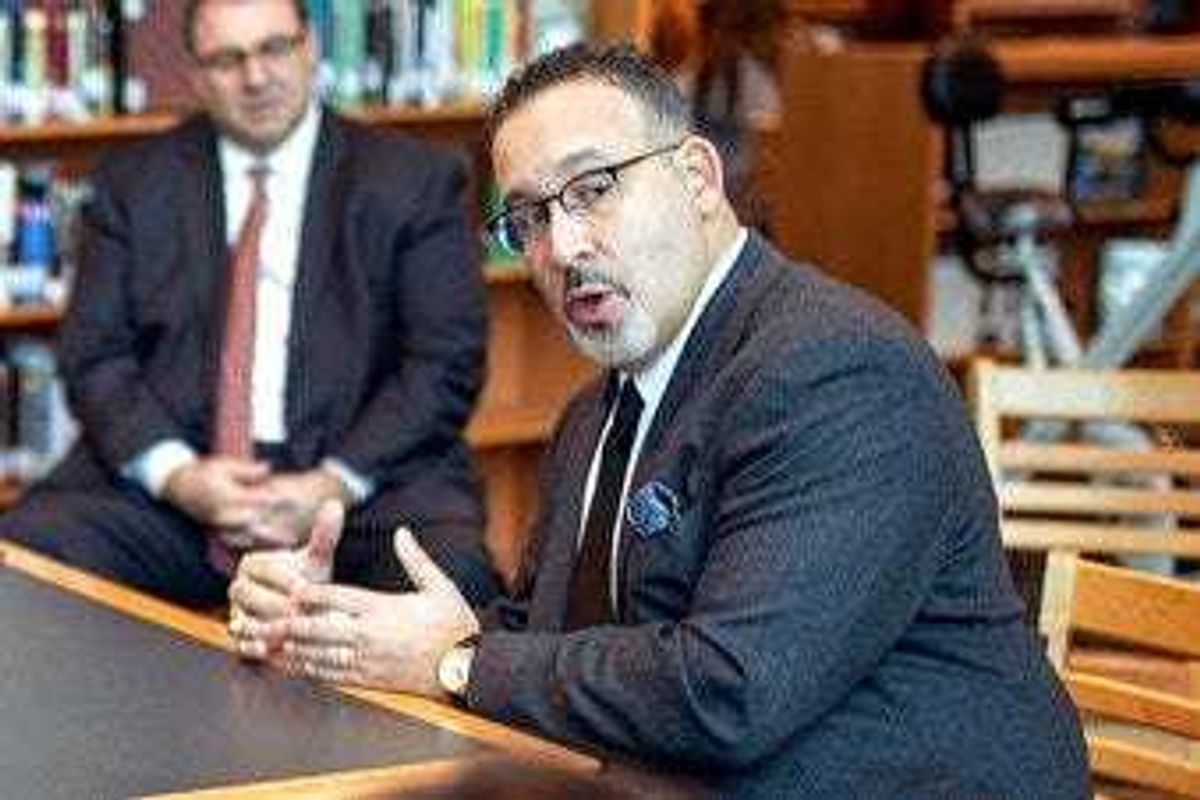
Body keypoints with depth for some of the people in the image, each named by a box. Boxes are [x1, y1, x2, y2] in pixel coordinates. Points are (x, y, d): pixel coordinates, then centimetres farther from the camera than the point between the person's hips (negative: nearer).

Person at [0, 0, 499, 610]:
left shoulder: (414, 182, 8)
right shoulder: (134, 185, 14)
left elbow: (447, 361, 1)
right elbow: (95, 355, 7)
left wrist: (333, 486, -13)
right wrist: (178, 475, -12)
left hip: (363, 473, -1)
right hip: (167, 478, 2)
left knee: (449, 578, -33)